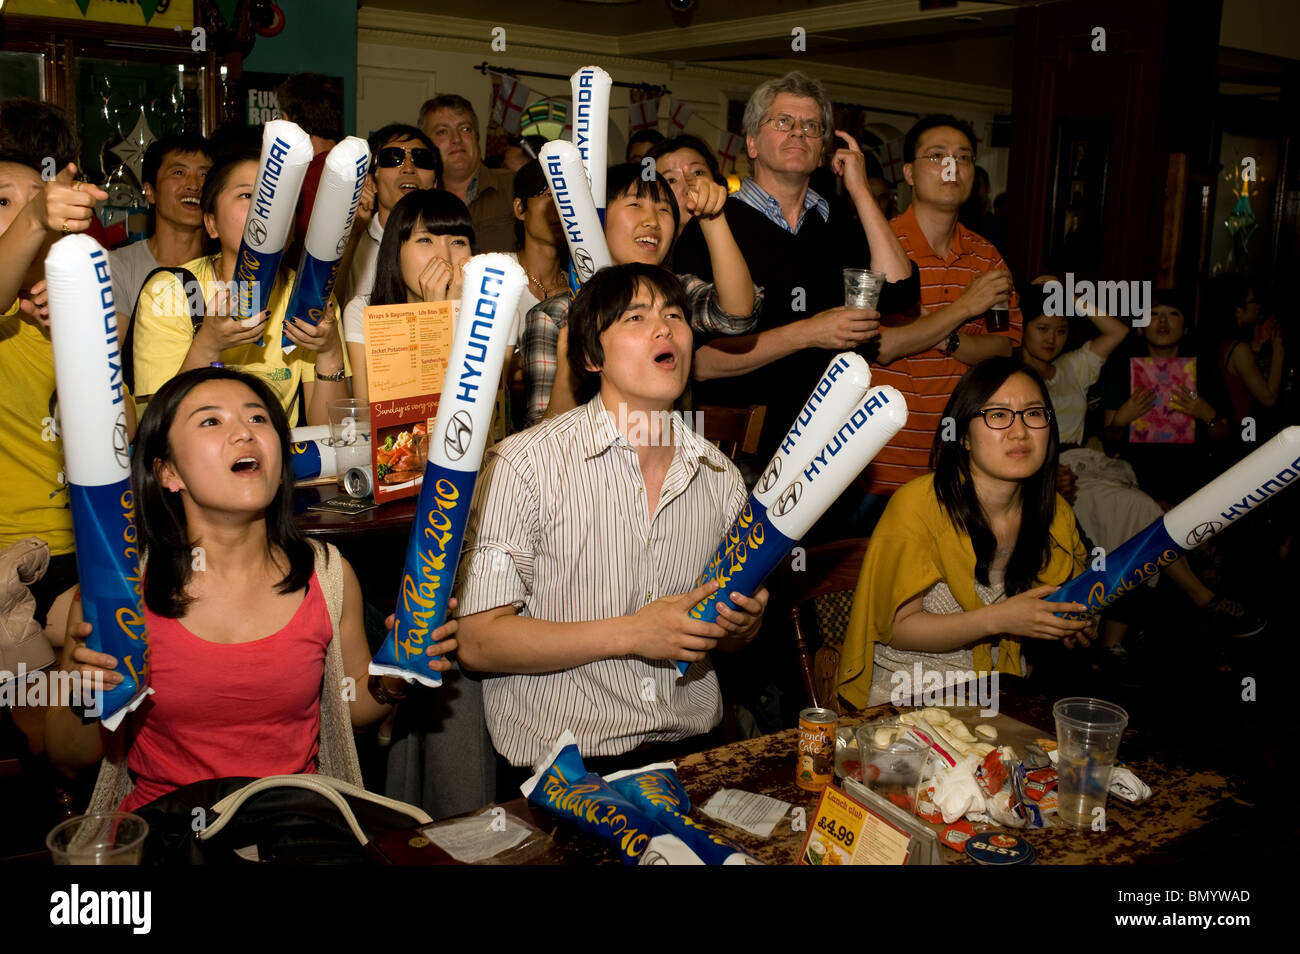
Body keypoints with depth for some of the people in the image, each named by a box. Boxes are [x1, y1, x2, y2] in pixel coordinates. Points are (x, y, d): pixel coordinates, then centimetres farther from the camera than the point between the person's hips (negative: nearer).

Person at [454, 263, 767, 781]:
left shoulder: (720, 475, 8)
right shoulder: (524, 464, -9)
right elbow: (477, 642, -11)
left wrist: (742, 623, -3)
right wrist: (630, 634, -17)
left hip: (692, 751, 5)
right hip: (564, 767, -5)